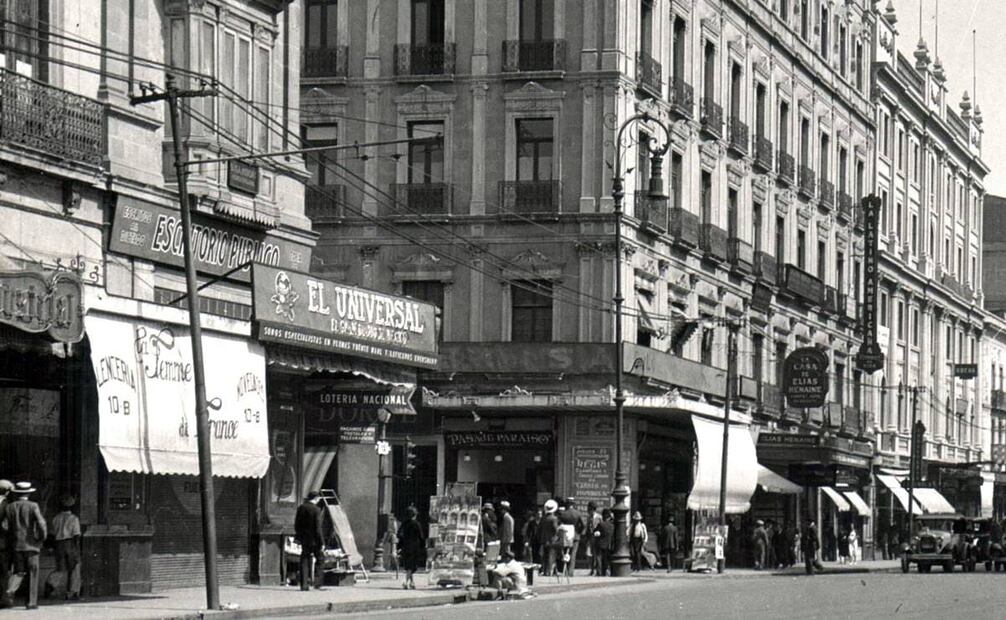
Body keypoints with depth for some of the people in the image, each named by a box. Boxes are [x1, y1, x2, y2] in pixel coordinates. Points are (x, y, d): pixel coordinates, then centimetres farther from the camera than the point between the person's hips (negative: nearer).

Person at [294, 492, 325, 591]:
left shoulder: (300, 508, 4)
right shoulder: (316, 510, -13)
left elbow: (296, 525, 10)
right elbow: (318, 528, -16)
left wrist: (299, 537, 21)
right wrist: (322, 542, -12)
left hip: (304, 539, 5)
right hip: (314, 540, -5)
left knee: (304, 561, 8)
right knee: (320, 560, 9)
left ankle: (304, 585, 5)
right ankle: (317, 583, 3)